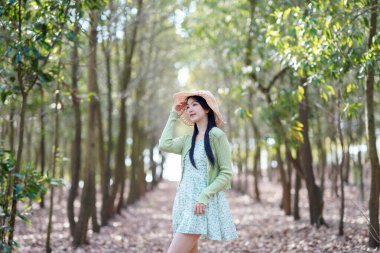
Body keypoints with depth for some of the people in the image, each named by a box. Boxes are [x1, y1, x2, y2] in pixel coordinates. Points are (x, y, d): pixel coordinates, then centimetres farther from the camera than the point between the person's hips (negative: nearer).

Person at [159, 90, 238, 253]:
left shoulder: (216, 135, -5)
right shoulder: (188, 139, 15)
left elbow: (226, 174, -9)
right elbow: (165, 145, -2)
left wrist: (204, 196, -19)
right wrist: (174, 115, 7)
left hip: (202, 203, -7)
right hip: (185, 200, 7)